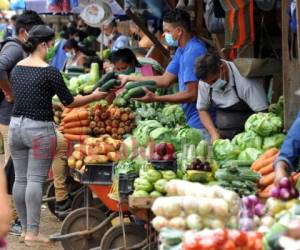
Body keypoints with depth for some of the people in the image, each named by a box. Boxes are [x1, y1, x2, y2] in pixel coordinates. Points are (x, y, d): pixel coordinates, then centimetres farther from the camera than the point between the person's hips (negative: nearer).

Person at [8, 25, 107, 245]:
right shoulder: (49, 72, -12)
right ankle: (32, 233, -7)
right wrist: (95, 96, 4)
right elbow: (69, 102, -7)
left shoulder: (17, 69, 8)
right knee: (36, 180, -6)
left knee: (20, 179, 10)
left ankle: (25, 228, 17)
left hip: (16, 125, 7)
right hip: (40, 129, -7)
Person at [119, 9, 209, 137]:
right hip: (193, 121, 10)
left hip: (200, 123, -10)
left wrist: (156, 98, -22)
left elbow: (191, 95, -22)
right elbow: (165, 80, 15)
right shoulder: (182, 50, 14)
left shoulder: (193, 52, -19)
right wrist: (130, 78, 13)